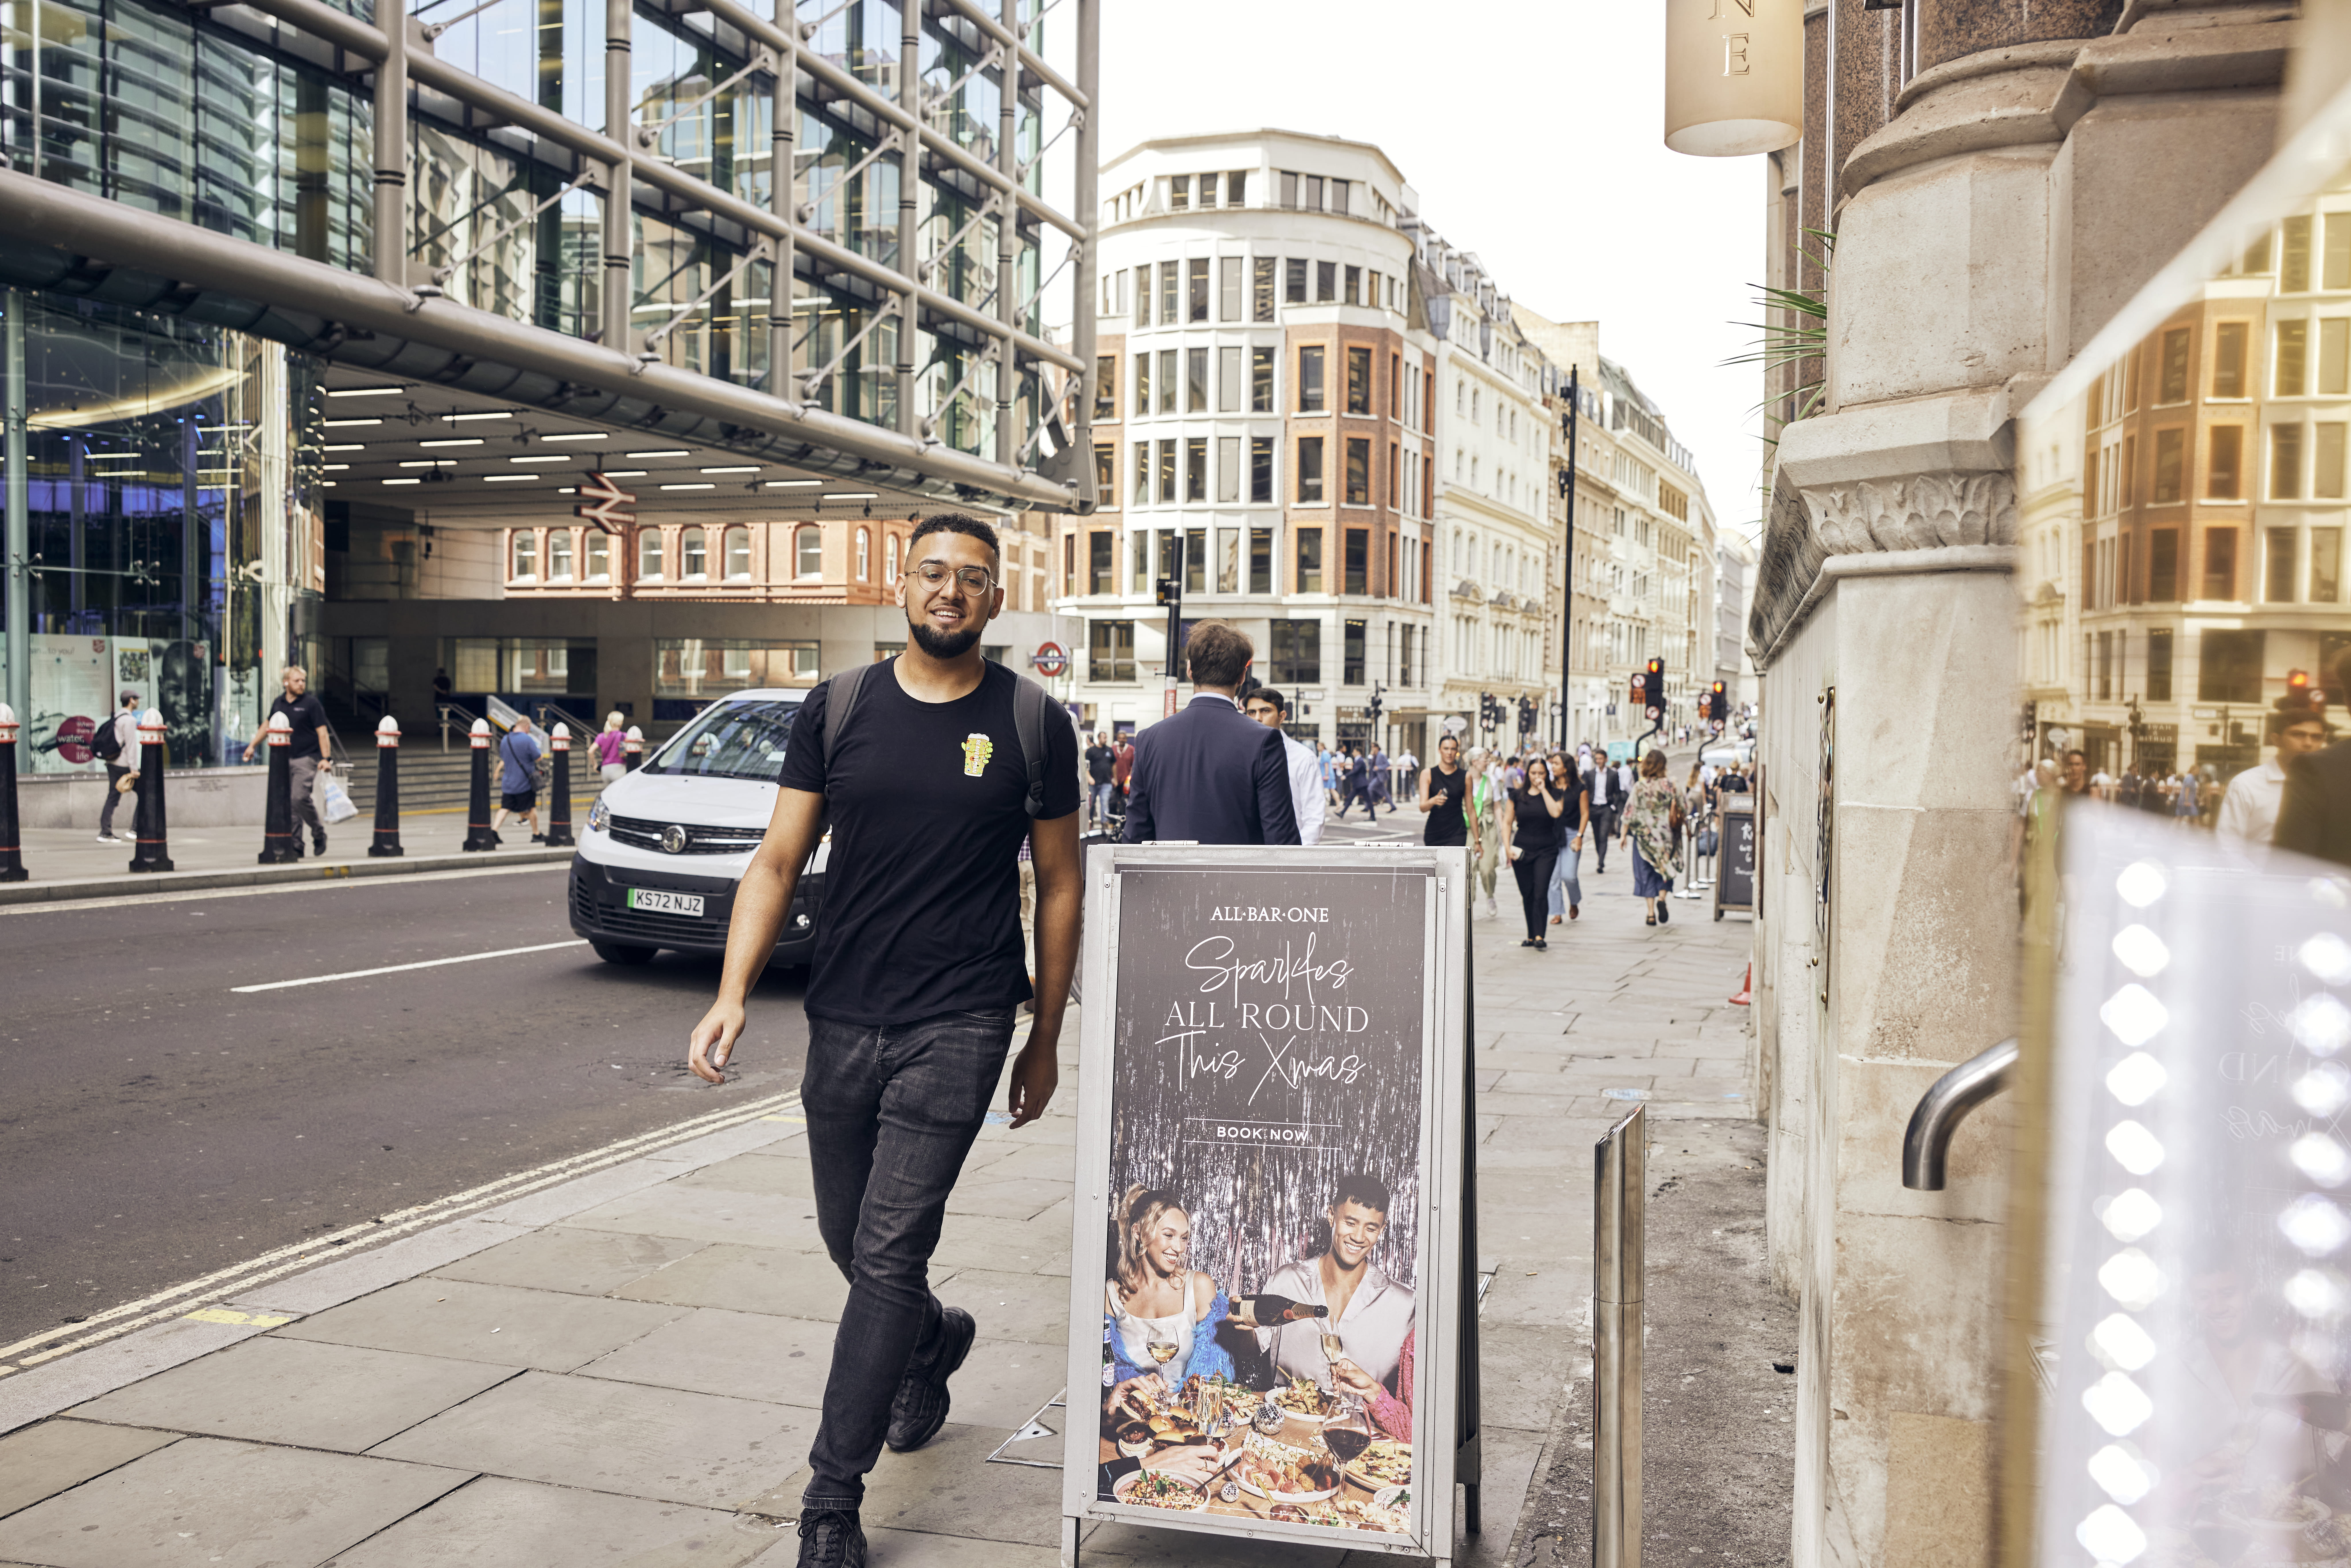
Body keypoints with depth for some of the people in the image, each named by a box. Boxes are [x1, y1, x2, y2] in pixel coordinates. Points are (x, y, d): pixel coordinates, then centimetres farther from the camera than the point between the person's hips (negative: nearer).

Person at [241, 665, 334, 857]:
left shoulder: (311, 703, -4)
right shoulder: (279, 703, 11)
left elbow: (323, 732, -7)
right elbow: (267, 725, 27)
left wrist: (326, 758, -15)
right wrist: (253, 745, 26)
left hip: (307, 758, -5)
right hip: (285, 759, 5)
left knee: (300, 797, -19)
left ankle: (319, 832, 3)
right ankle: (296, 844, 6)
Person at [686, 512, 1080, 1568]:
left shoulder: (1032, 723, -1)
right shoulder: (838, 711, 4)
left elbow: (1059, 883, 5)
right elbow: (778, 860, 3)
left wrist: (1046, 1039, 5)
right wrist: (732, 995, -9)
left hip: (960, 1027, -3)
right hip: (842, 1019, 4)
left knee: (888, 1253, -6)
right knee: (850, 1240, 16)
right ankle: (935, 1342, 49)